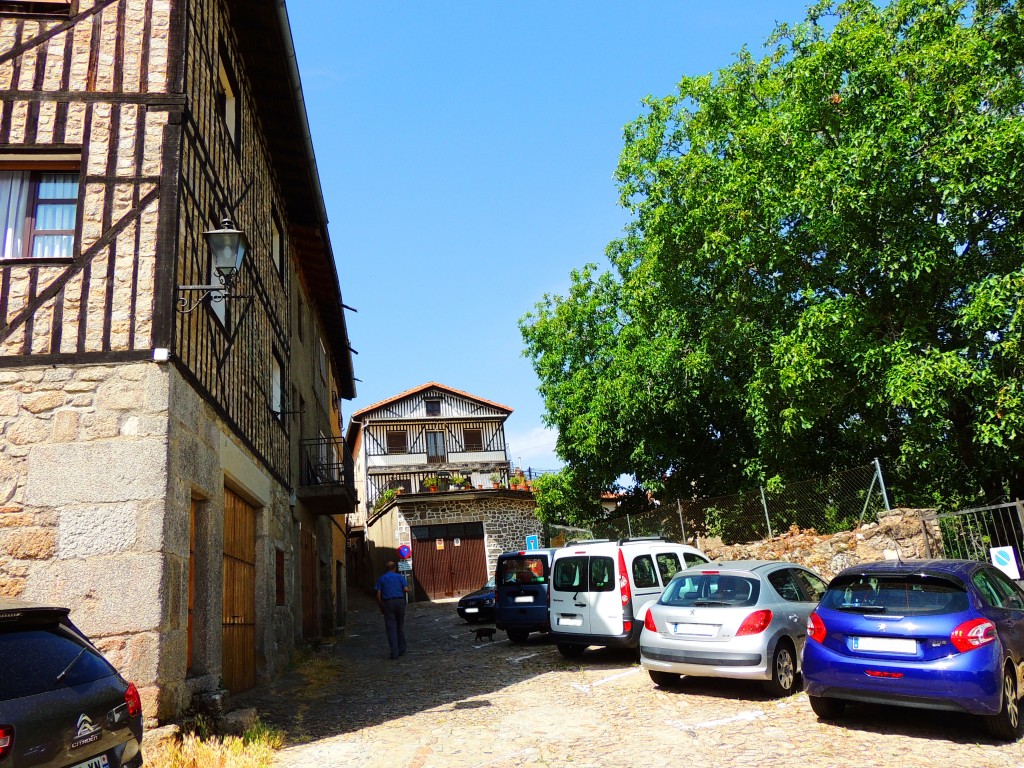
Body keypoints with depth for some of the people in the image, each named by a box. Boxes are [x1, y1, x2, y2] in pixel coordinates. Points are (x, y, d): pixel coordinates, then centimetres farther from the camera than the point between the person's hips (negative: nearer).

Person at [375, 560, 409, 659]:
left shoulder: (381, 579, 8)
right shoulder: (400, 577, 8)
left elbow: (378, 595, 2)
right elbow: (406, 590, -2)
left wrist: (381, 607, 9)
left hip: (388, 603, -1)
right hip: (400, 601, 1)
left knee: (391, 628, 1)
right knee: (400, 626, 15)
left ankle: (394, 652, -3)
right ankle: (401, 649, 22)